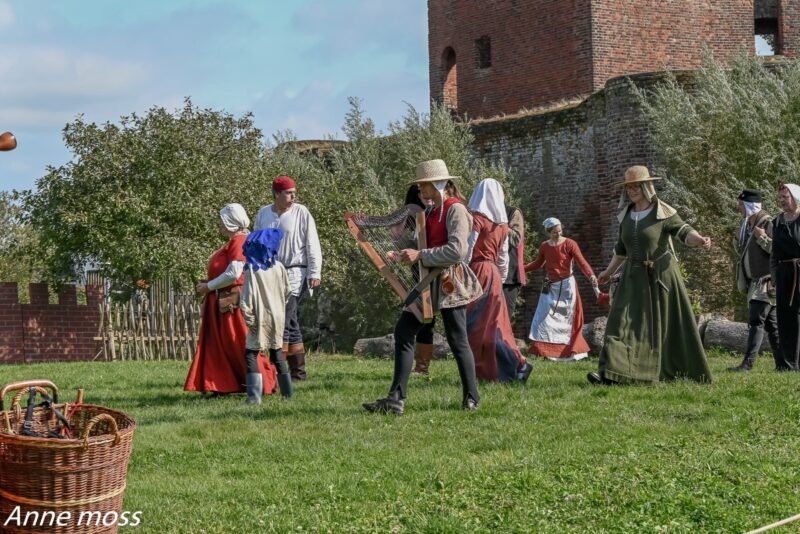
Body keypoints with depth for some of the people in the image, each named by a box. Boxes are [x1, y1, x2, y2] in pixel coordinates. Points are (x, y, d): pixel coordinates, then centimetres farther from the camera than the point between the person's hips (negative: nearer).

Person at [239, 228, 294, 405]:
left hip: (261, 319, -5)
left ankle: (254, 396, -17)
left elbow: (247, 297, -15)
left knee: (251, 354, -5)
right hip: (278, 317, 5)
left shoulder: (252, 270, -13)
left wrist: (248, 317, -8)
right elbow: (287, 292, 10)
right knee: (277, 353, 17)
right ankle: (287, 392, 23)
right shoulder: (279, 267, 0)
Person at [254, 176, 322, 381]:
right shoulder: (263, 214, 10)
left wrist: (315, 272, -9)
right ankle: (298, 370, 11)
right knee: (290, 323, 8)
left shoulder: (301, 213, -2)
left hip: (295, 274, -5)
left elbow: (312, 245, -3)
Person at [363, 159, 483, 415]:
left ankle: (471, 398, 15)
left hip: (449, 282, -9)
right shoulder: (433, 211, 14)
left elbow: (457, 250, -23)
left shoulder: (455, 209, -13)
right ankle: (396, 398, 1)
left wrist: (420, 255, -22)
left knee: (457, 340, 0)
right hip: (429, 280, 9)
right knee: (403, 331, 1)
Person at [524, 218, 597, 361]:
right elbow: (538, 263, 19)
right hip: (550, 287, 5)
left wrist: (591, 275, -35)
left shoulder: (569, 244, -11)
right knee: (545, 318, -1)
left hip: (566, 286, -5)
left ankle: (569, 351, 9)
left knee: (566, 320, 1)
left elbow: (581, 262, -19)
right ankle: (546, 350, 2)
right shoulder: (544, 246, 5)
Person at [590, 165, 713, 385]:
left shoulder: (663, 213, -5)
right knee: (622, 321, -10)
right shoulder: (626, 215, 11)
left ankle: (685, 372, 18)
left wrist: (700, 240, -35)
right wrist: (609, 271, 26)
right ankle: (610, 373, -19)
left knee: (668, 325, 3)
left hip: (661, 275, -4)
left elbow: (684, 231, -15)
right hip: (634, 277, 4)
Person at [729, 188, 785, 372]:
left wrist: (762, 238, -24)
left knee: (756, 321, -14)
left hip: (766, 281, -9)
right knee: (771, 323, 10)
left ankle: (748, 362, -18)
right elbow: (743, 252, 25)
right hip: (754, 281, 9)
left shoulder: (768, 224, -11)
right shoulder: (746, 225, 15)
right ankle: (782, 363, 14)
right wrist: (737, 241, 7)